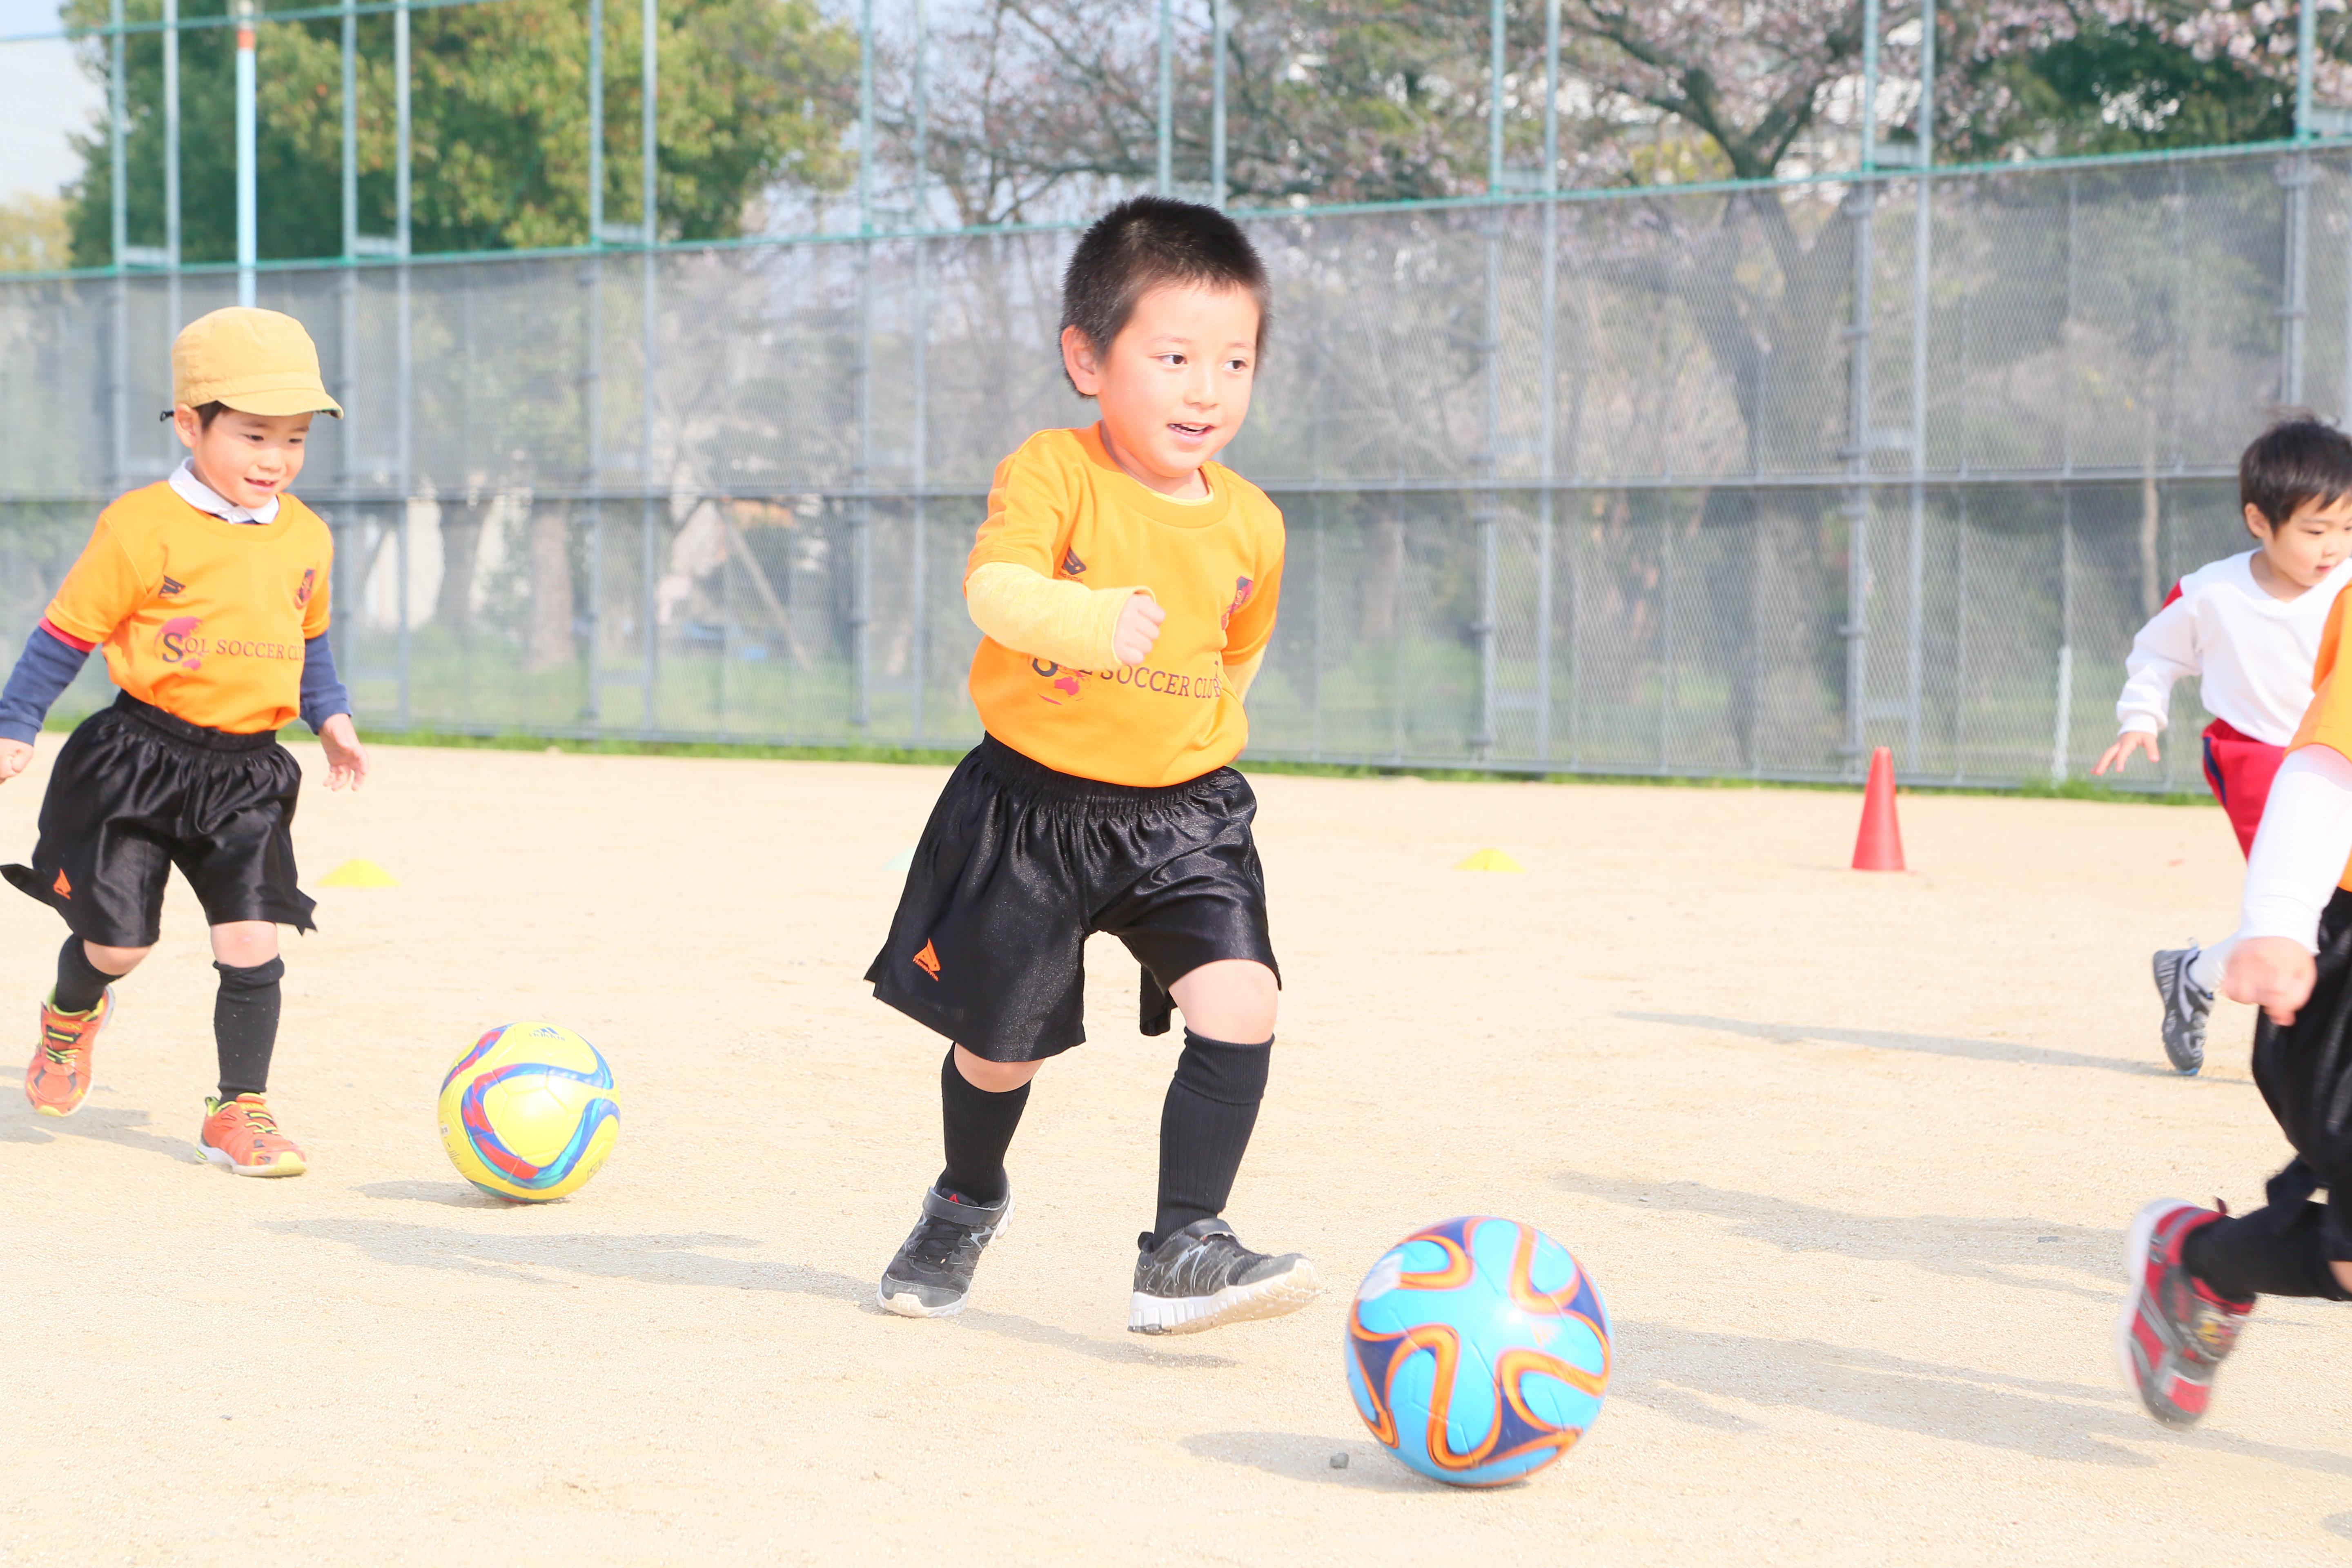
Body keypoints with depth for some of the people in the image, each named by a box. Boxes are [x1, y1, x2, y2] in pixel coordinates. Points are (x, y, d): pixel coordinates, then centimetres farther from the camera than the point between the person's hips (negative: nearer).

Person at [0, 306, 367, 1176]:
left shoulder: (306, 537, 7)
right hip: (139, 762, -4)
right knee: (118, 939, 0)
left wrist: (331, 716, 16)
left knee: (252, 942, -5)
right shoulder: (141, 530, -11)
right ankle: (71, 1017, 37)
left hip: (247, 774, 4)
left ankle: (240, 1110, 8)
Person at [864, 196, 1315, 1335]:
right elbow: (993, 587, -33)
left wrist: (1198, 738, 14)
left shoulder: (1249, 525, 1)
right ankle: (967, 1202, 43)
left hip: (1181, 816, 3)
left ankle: (1181, 1255, -9)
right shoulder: (1052, 473, -14)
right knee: (1000, 1044, 11)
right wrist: (1088, 619, -50)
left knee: (1240, 1009, -18)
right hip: (1029, 811, -3)